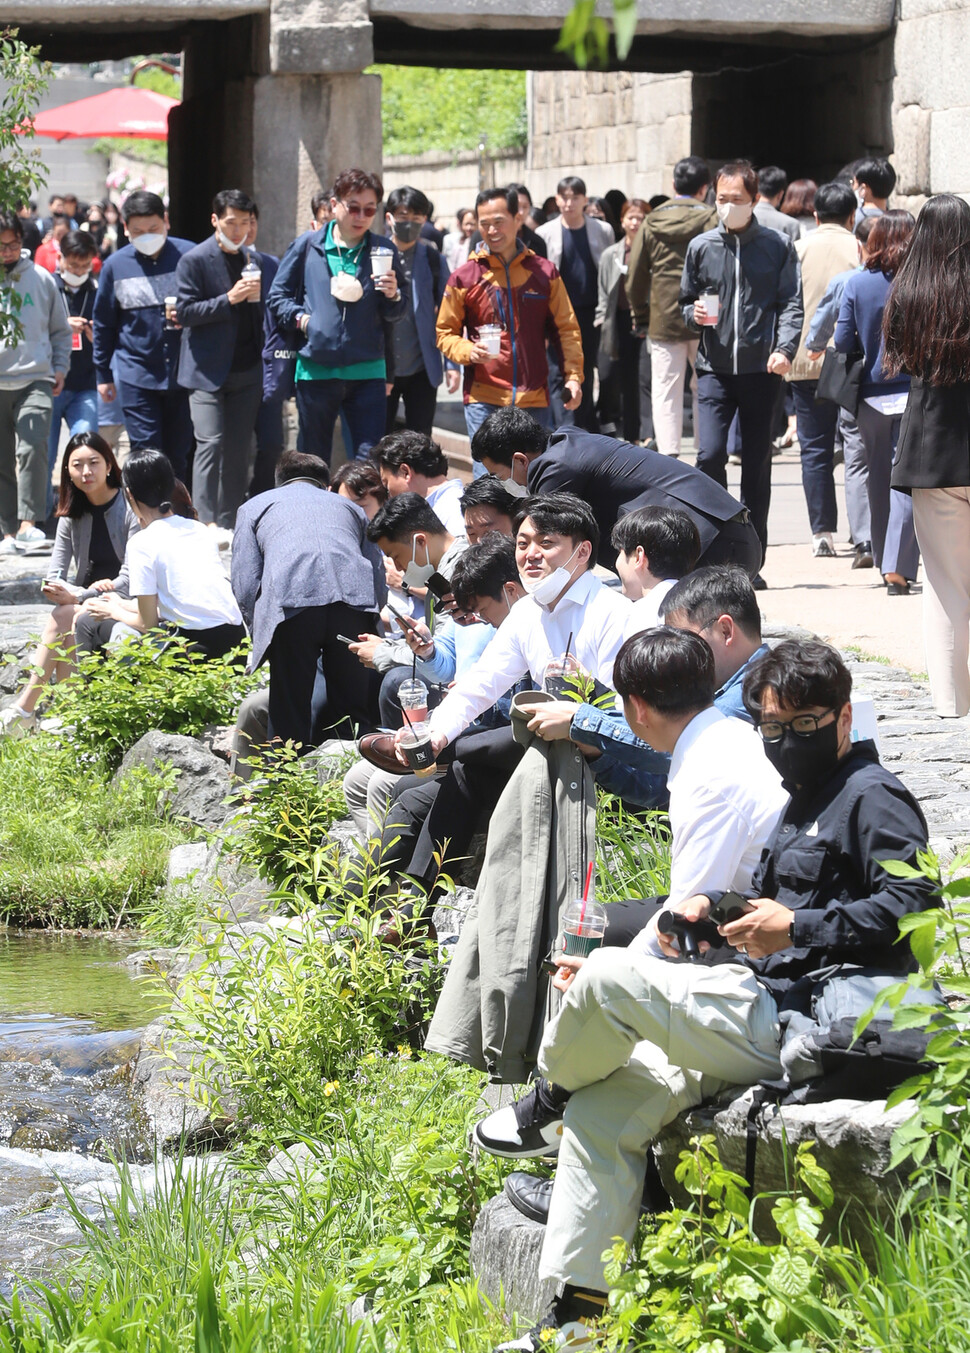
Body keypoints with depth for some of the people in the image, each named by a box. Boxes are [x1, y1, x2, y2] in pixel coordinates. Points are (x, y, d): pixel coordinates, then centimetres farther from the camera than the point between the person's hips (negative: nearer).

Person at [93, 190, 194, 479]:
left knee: (178, 456, 7)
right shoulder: (115, 265, 3)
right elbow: (103, 323, 12)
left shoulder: (188, 255, -1)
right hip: (137, 375, 0)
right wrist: (103, 374, 14)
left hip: (183, 373, 0)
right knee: (146, 455, -5)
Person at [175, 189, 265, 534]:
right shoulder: (195, 260, -3)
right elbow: (185, 311, -11)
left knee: (239, 451, 4)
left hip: (246, 372, 5)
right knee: (211, 444, -14)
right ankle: (206, 522, -14)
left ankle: (229, 523, 9)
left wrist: (256, 296, 4)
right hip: (208, 371, -5)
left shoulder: (252, 260, 15)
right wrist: (229, 299, -19)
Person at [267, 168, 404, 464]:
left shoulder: (383, 251, 6)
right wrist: (300, 318, -5)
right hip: (315, 370, 0)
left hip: (367, 372, 0)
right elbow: (278, 295, 12)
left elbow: (395, 316, 9)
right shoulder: (308, 246, 4)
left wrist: (393, 296, -12)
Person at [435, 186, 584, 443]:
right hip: (483, 399, -1)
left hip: (535, 399, 2)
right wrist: (469, 351, -13)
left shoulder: (544, 273, 8)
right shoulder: (464, 277, 5)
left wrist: (573, 375, -4)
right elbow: (445, 332, 8)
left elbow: (566, 328, 8)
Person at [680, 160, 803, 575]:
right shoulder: (701, 247, 8)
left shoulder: (777, 246, 4)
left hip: (760, 370, -1)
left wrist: (784, 348, -15)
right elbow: (686, 301, 17)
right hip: (714, 369, 1)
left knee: (757, 466, 3)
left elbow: (790, 304, 1)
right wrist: (694, 314, -6)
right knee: (709, 454, -14)